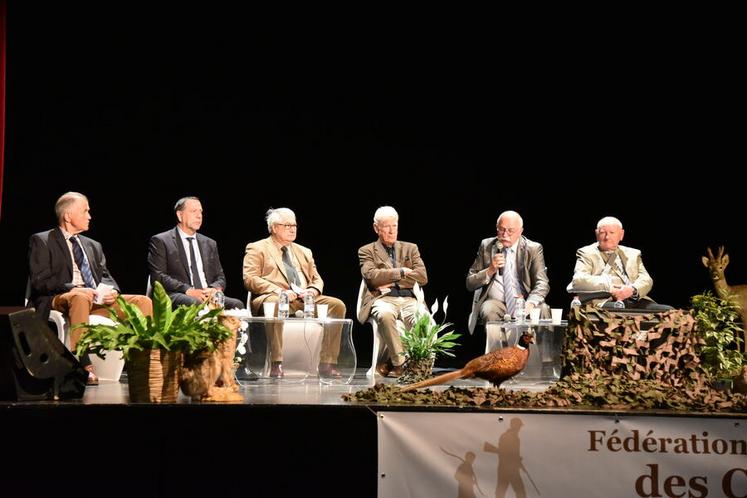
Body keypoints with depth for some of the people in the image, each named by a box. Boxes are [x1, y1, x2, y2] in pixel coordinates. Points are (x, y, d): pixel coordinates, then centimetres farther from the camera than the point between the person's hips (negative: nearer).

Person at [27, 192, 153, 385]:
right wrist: (73, 288, -21)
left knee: (143, 302, -15)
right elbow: (39, 281, -6)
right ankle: (83, 366, -45)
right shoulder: (41, 241, 6)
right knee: (80, 298, -42)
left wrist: (111, 290, -6)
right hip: (60, 299, -6)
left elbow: (105, 276, 20)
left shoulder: (93, 246, 26)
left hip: (97, 299, 6)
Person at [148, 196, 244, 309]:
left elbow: (220, 277, 22)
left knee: (237, 304, -26)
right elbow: (158, 276, -4)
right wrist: (188, 290, -17)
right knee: (195, 303, -41)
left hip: (208, 296, 5)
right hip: (177, 296, -5)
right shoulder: (160, 241, 7)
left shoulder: (210, 244, 24)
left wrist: (215, 289, -4)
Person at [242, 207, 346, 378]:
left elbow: (317, 279, 25)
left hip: (305, 299, 5)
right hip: (271, 297, -5)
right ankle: (276, 364, -41)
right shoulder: (257, 249, 10)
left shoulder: (304, 252, 28)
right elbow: (250, 279, -3)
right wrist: (277, 290, -18)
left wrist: (313, 290, -1)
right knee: (275, 304, -42)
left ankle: (327, 364, -22)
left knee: (337, 305, -19)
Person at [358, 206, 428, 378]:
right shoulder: (367, 251, 16)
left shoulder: (410, 248, 23)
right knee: (385, 315, -41)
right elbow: (371, 276, -5)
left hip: (408, 299, 2)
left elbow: (422, 277, 8)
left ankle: (391, 363, -20)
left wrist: (391, 280, -2)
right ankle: (400, 363, -28)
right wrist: (402, 272, -3)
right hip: (383, 299, -2)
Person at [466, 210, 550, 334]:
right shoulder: (486, 246, 8)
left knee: (542, 310, -31)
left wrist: (530, 304, -27)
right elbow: (470, 284, 7)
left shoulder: (534, 249, 4)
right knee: (489, 311, -33)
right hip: (495, 302, 0)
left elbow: (542, 283, -6)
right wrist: (490, 270, -12)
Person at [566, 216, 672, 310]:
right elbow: (578, 280, -3)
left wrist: (632, 290, -12)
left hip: (635, 300, 5)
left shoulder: (633, 254, 27)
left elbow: (646, 280, 13)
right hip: (605, 302, -5)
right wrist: (609, 288, -15)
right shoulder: (587, 253, 14)